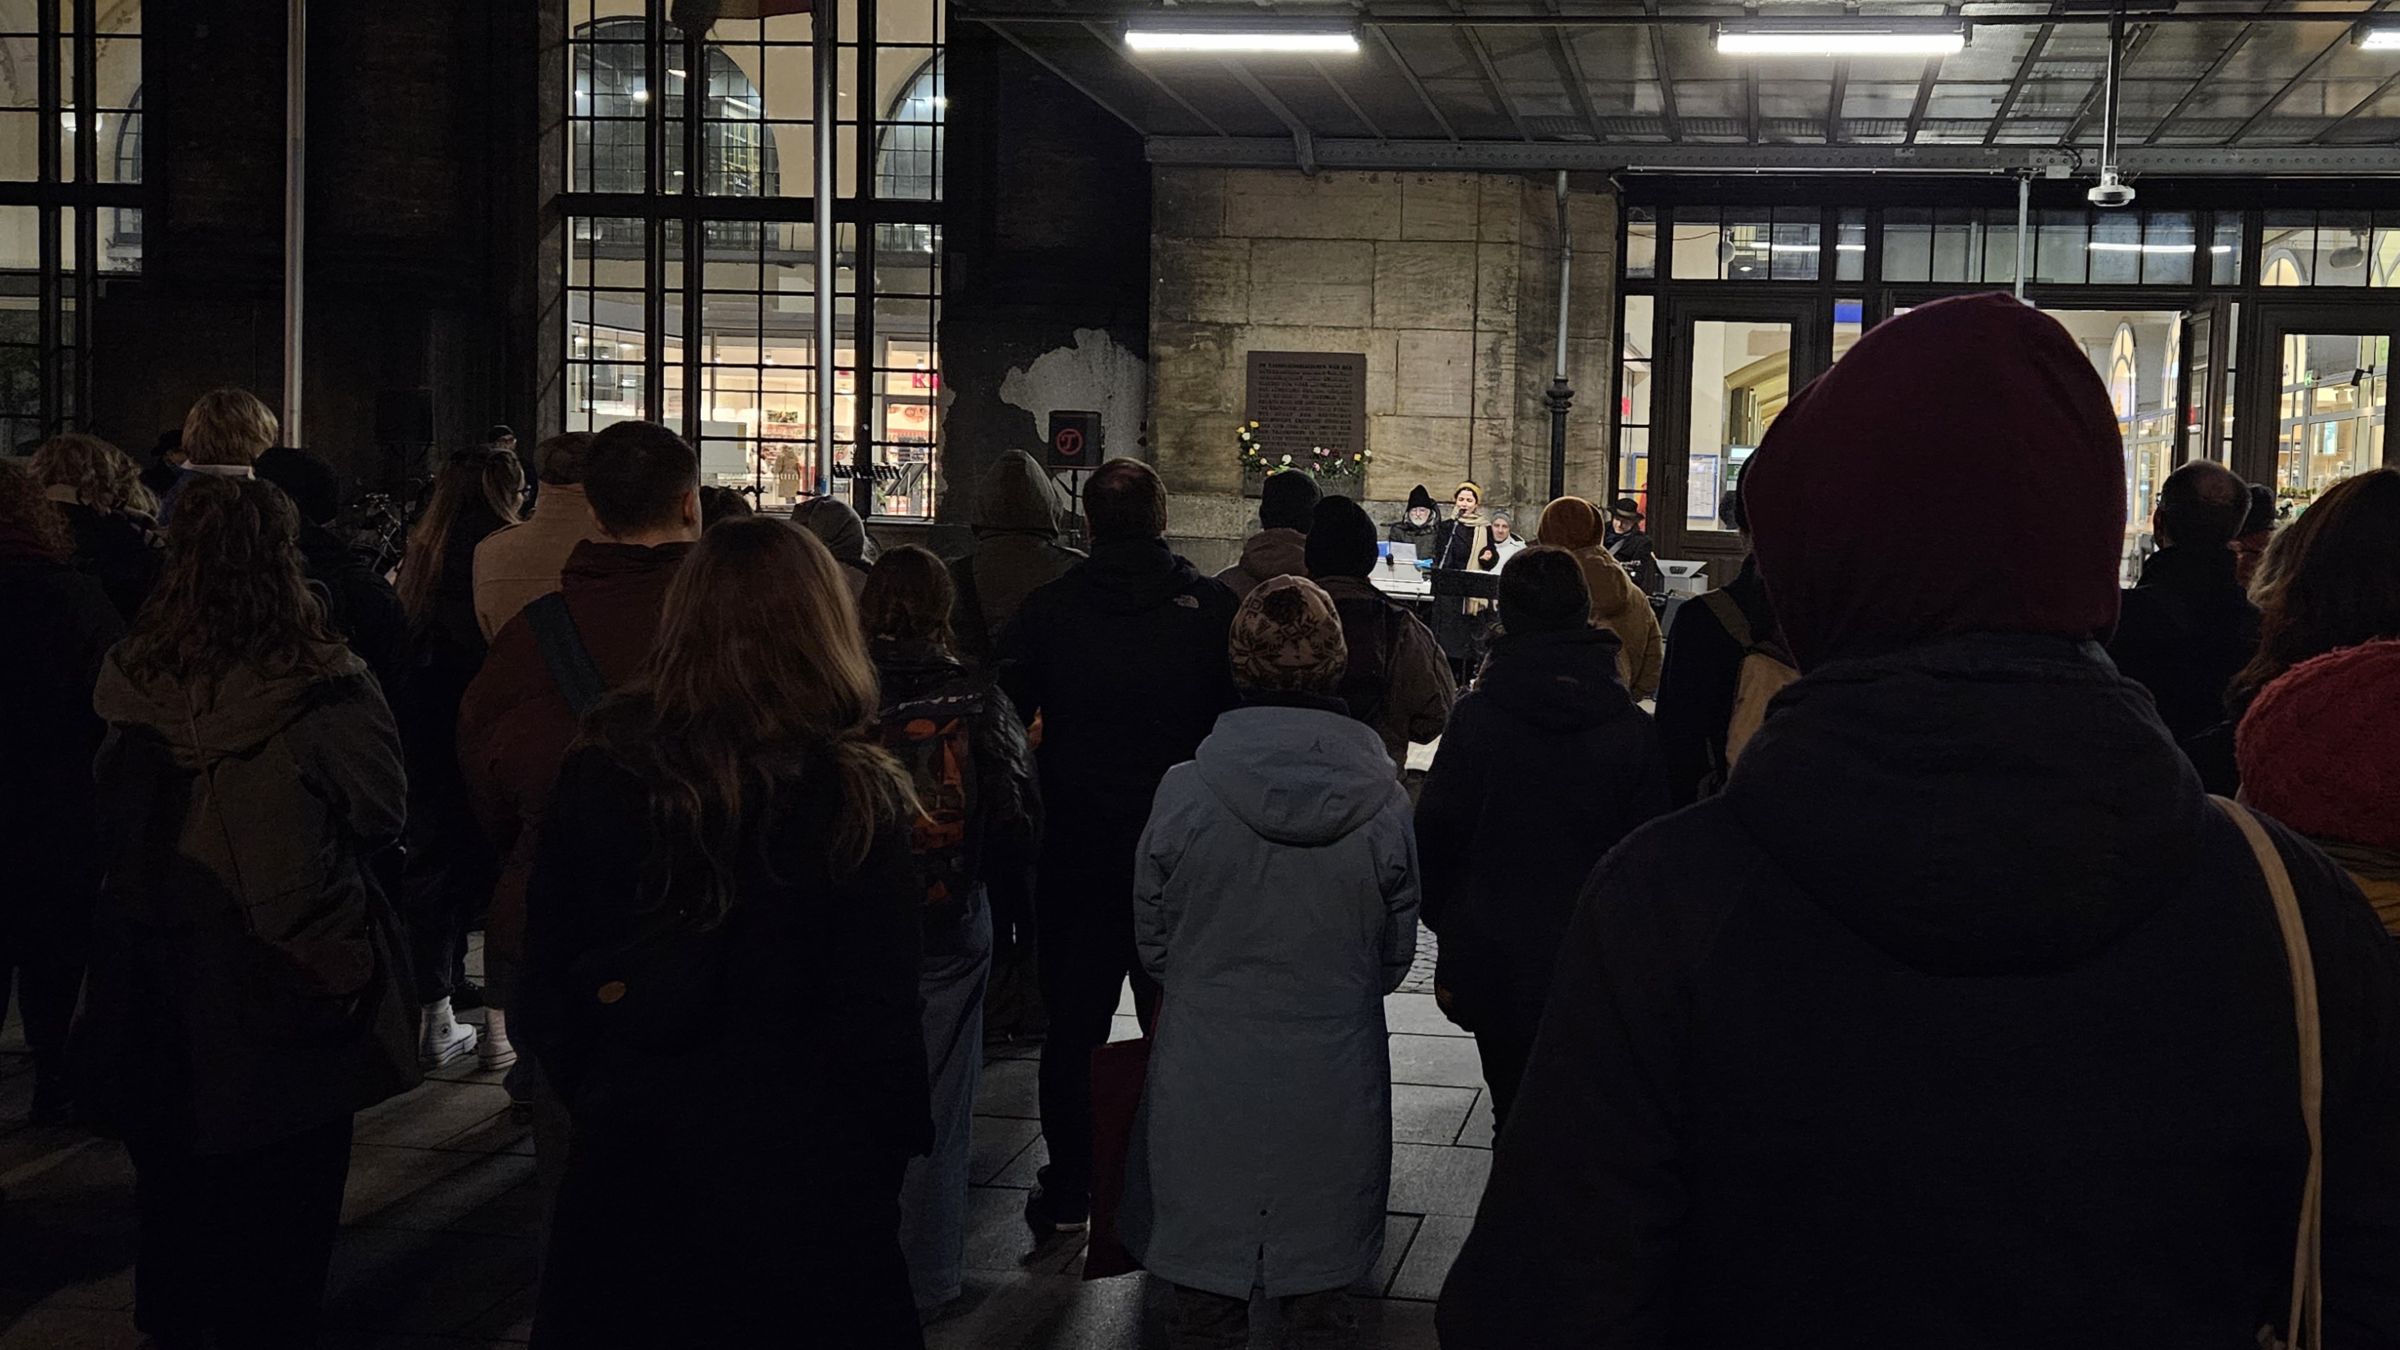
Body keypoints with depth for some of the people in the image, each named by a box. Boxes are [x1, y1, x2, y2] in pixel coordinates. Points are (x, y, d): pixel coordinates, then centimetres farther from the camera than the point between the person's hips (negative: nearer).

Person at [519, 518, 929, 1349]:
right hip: (802, 1165, -2)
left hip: (627, 1156, 3)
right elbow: (879, 1019, -11)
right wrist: (894, 1146, 3)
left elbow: (548, 982, 1)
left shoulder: (598, 773, -6)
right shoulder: (855, 797, -14)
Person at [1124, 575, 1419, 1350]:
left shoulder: (1186, 791, -14)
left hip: (1205, 1088, -1)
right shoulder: (1383, 799, -11)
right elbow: (1397, 954, 2)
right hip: (1333, 1093, 1)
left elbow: (1153, 944, -1)